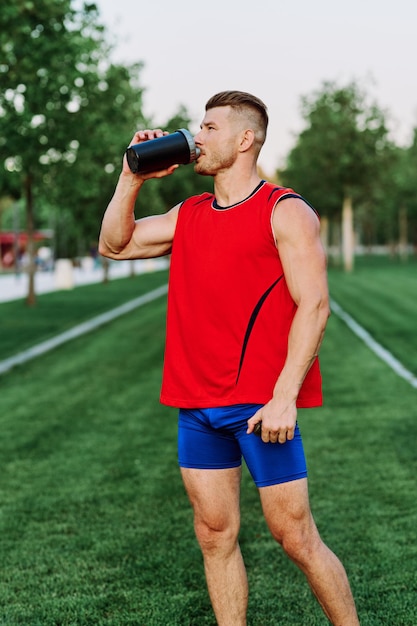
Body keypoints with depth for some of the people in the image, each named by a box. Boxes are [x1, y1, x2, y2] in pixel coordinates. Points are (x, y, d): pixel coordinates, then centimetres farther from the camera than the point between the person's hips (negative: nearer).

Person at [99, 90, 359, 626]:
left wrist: (284, 396, -20)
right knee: (214, 536, 10)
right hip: (197, 404, 6)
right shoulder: (189, 214, 14)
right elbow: (114, 245, 19)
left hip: (261, 405, -6)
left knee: (295, 536, 0)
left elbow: (313, 305, -13)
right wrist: (132, 178, 9)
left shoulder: (285, 212, -6)